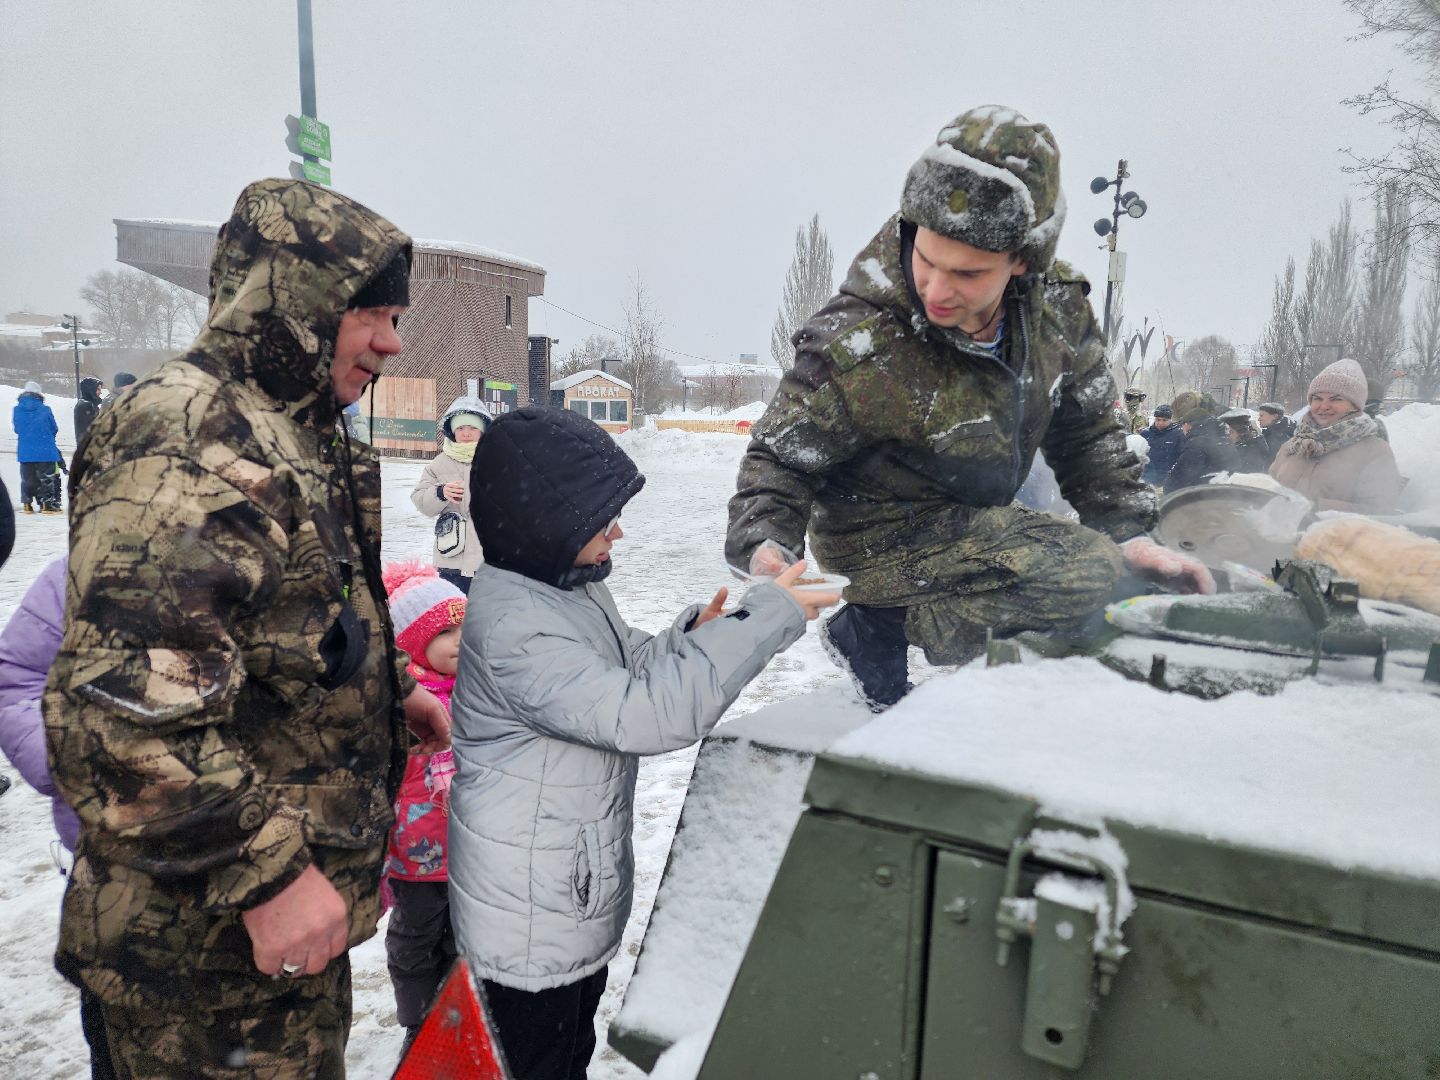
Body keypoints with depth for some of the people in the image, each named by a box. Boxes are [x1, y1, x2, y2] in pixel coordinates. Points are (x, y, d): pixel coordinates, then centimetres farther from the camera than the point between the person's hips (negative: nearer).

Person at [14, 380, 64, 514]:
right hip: (45, 451, -3)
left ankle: (27, 504, 16)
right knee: (47, 478, 4)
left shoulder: (16, 410, -2)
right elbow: (54, 429, 1)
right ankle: (47, 504, 2)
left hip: (24, 452, 3)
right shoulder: (45, 410, -10)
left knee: (27, 479, 14)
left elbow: (17, 429, 10)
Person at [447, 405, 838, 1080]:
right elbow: (645, 715, -36)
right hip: (530, 921, -9)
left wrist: (695, 632, -8)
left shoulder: (566, 585, 0)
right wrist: (768, 617, -33)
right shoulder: (514, 627, -30)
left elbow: (630, 669, 12)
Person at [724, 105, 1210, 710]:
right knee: (1086, 575, -24)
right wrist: (763, 548, -32)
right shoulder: (856, 348, -27)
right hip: (884, 539, -7)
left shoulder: (1056, 304, -11)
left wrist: (1129, 534, 1)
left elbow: (1088, 431, 5)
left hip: (978, 520, 8)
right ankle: (874, 632, -14)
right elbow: (780, 458, -15)